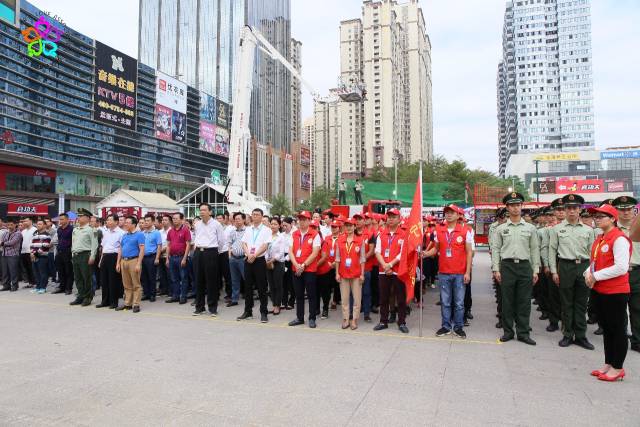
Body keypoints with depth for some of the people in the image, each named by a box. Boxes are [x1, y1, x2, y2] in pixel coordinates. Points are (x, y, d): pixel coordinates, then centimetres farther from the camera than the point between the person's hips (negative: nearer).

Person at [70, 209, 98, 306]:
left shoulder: (90, 230, -7)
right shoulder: (75, 230, 15)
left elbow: (94, 244, -12)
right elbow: (73, 243, 22)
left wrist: (92, 257, -16)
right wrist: (73, 255, 15)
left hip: (85, 255, -7)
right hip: (75, 256, 7)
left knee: (86, 278, -2)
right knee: (77, 278, 11)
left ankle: (88, 297, 7)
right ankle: (80, 296, 20)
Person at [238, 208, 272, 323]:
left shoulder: (266, 230, -1)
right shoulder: (248, 230, 12)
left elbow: (265, 246, -10)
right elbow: (244, 244, 5)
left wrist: (254, 255, -17)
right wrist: (249, 254, -12)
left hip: (259, 260, -4)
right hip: (248, 260, 5)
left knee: (262, 288, 0)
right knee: (248, 287, 10)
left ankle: (264, 313, 8)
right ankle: (248, 311, 21)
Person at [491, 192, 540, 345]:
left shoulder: (530, 228, 7)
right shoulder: (500, 229, 5)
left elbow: (535, 249, 8)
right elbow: (495, 249, 3)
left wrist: (535, 270, 3)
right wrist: (496, 269, -3)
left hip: (525, 266, 1)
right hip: (507, 266, -1)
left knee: (524, 301, 4)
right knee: (507, 301, 4)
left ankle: (523, 332, 14)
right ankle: (508, 331, 14)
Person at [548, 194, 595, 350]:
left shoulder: (588, 230, 8)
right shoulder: (557, 229, 3)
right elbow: (552, 250, 3)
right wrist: (554, 271, -1)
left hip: (584, 267, 2)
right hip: (565, 267, -1)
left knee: (581, 303, 7)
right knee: (566, 303, 5)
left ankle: (580, 336, 17)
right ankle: (568, 335, 15)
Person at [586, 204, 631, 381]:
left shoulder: (619, 239, -15)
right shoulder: (599, 239, 11)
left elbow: (621, 268, -23)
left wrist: (596, 276, -18)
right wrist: (588, 273, 0)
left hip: (616, 292, -8)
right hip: (600, 291, 9)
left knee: (618, 330, 5)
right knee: (606, 329, 17)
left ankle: (617, 368, 16)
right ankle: (609, 364, 29)